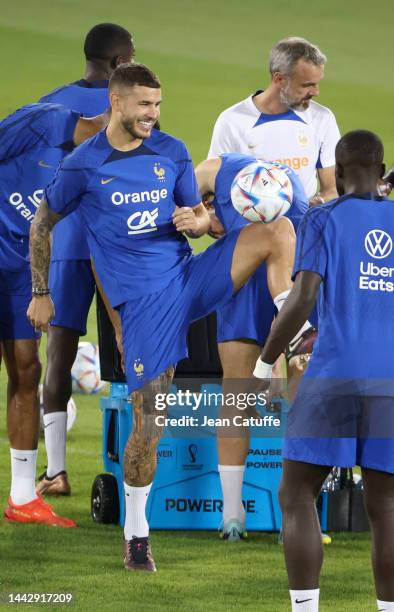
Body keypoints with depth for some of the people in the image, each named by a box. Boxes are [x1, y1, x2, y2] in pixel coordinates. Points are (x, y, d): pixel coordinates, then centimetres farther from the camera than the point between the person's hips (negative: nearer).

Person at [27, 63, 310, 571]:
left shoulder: (172, 153, 5)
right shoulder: (83, 166, -4)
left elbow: (196, 215, 13)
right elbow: (42, 225, 9)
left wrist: (197, 220, -13)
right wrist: (40, 294, 10)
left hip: (190, 276, 3)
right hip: (143, 298, -3)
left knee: (276, 229, -19)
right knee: (148, 425, -7)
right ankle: (135, 535, 9)